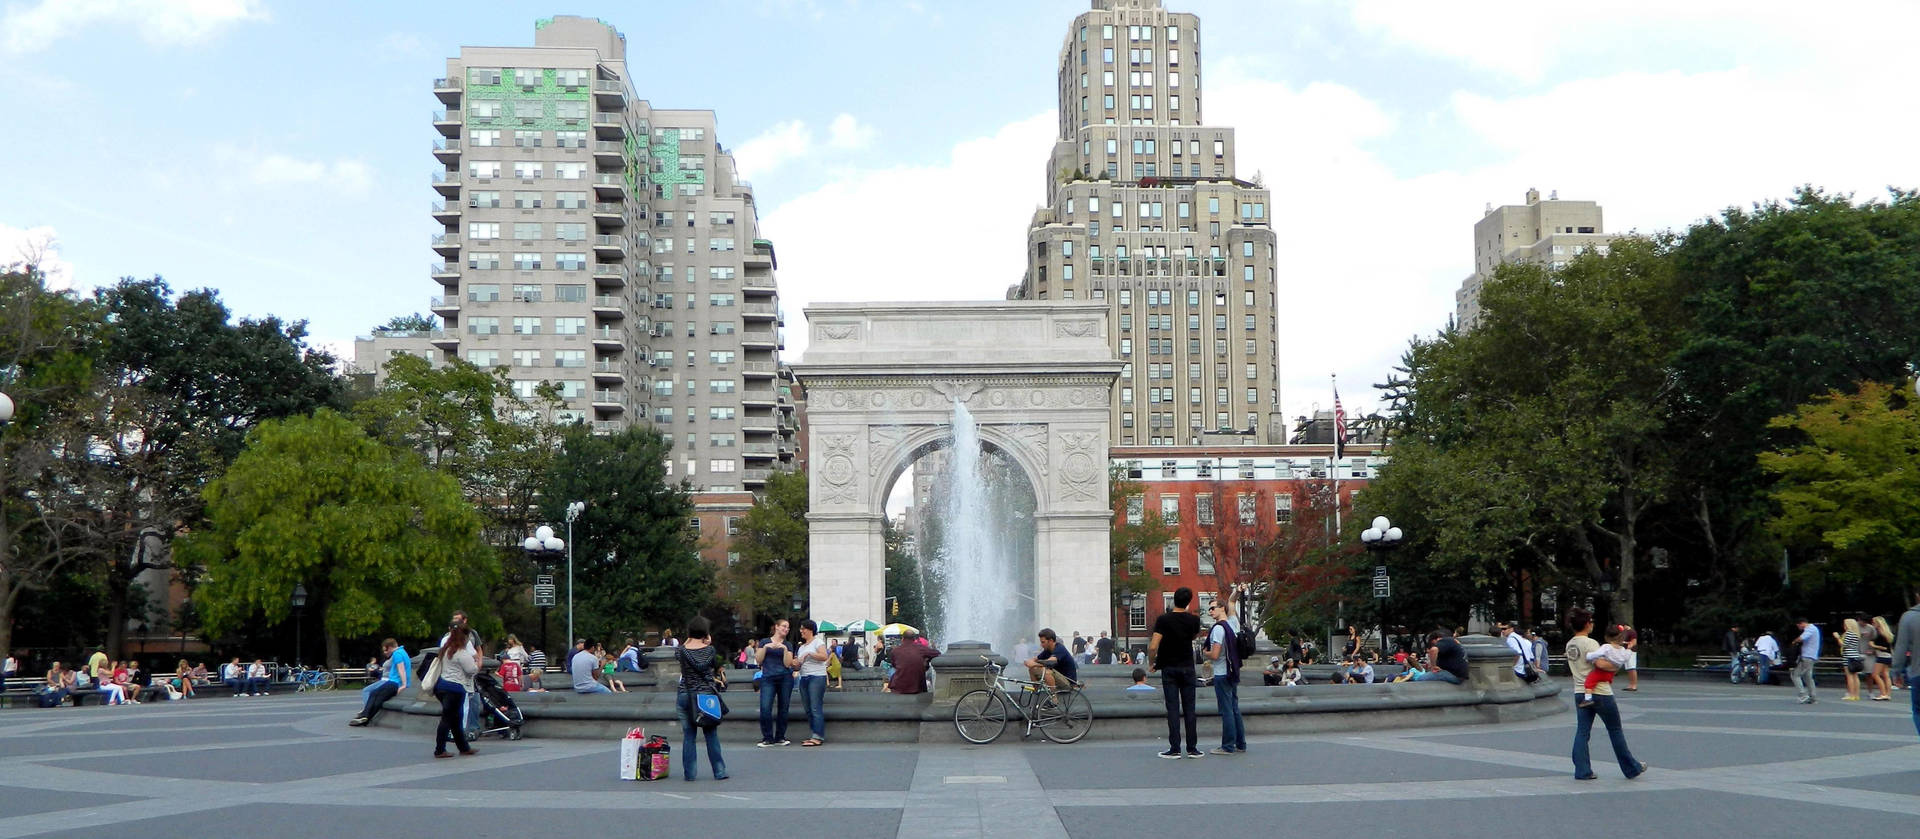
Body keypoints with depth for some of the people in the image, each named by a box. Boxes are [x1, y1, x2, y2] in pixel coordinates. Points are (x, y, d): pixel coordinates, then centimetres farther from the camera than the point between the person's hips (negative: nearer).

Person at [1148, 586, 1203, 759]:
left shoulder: (1163, 619, -12)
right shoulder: (1194, 620, -2)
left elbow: (1153, 647, -16)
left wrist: (1152, 664, 1)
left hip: (1169, 668, -2)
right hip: (1188, 668, 2)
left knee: (1173, 709, -2)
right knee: (1189, 709, 7)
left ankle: (1175, 749, -4)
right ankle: (1192, 748, 9)